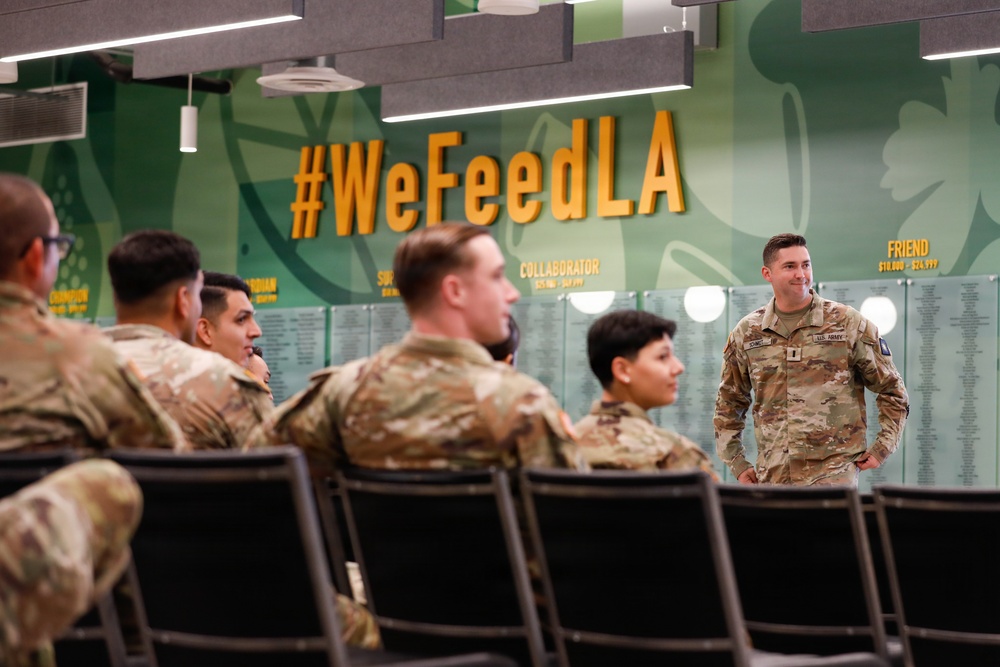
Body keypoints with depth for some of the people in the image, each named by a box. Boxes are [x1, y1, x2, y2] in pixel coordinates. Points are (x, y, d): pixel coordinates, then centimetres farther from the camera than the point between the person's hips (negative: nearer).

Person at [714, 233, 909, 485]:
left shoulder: (848, 323, 2)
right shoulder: (746, 333, 9)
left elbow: (891, 389, 9)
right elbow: (728, 403, 21)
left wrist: (881, 448, 2)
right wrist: (737, 462, 14)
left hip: (833, 469, -3)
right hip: (772, 475, 3)